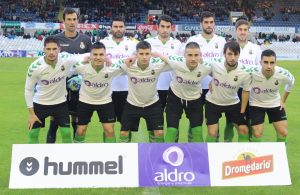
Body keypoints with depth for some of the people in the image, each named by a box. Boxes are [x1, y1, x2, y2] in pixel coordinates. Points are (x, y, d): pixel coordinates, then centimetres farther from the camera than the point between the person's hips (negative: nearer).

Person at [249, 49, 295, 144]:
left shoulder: (283, 74, -24)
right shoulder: (252, 73, -33)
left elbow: (291, 82, 1)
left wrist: (283, 101, 6)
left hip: (275, 104, 2)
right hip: (256, 104, -2)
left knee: (283, 133, 1)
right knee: (257, 134, -5)